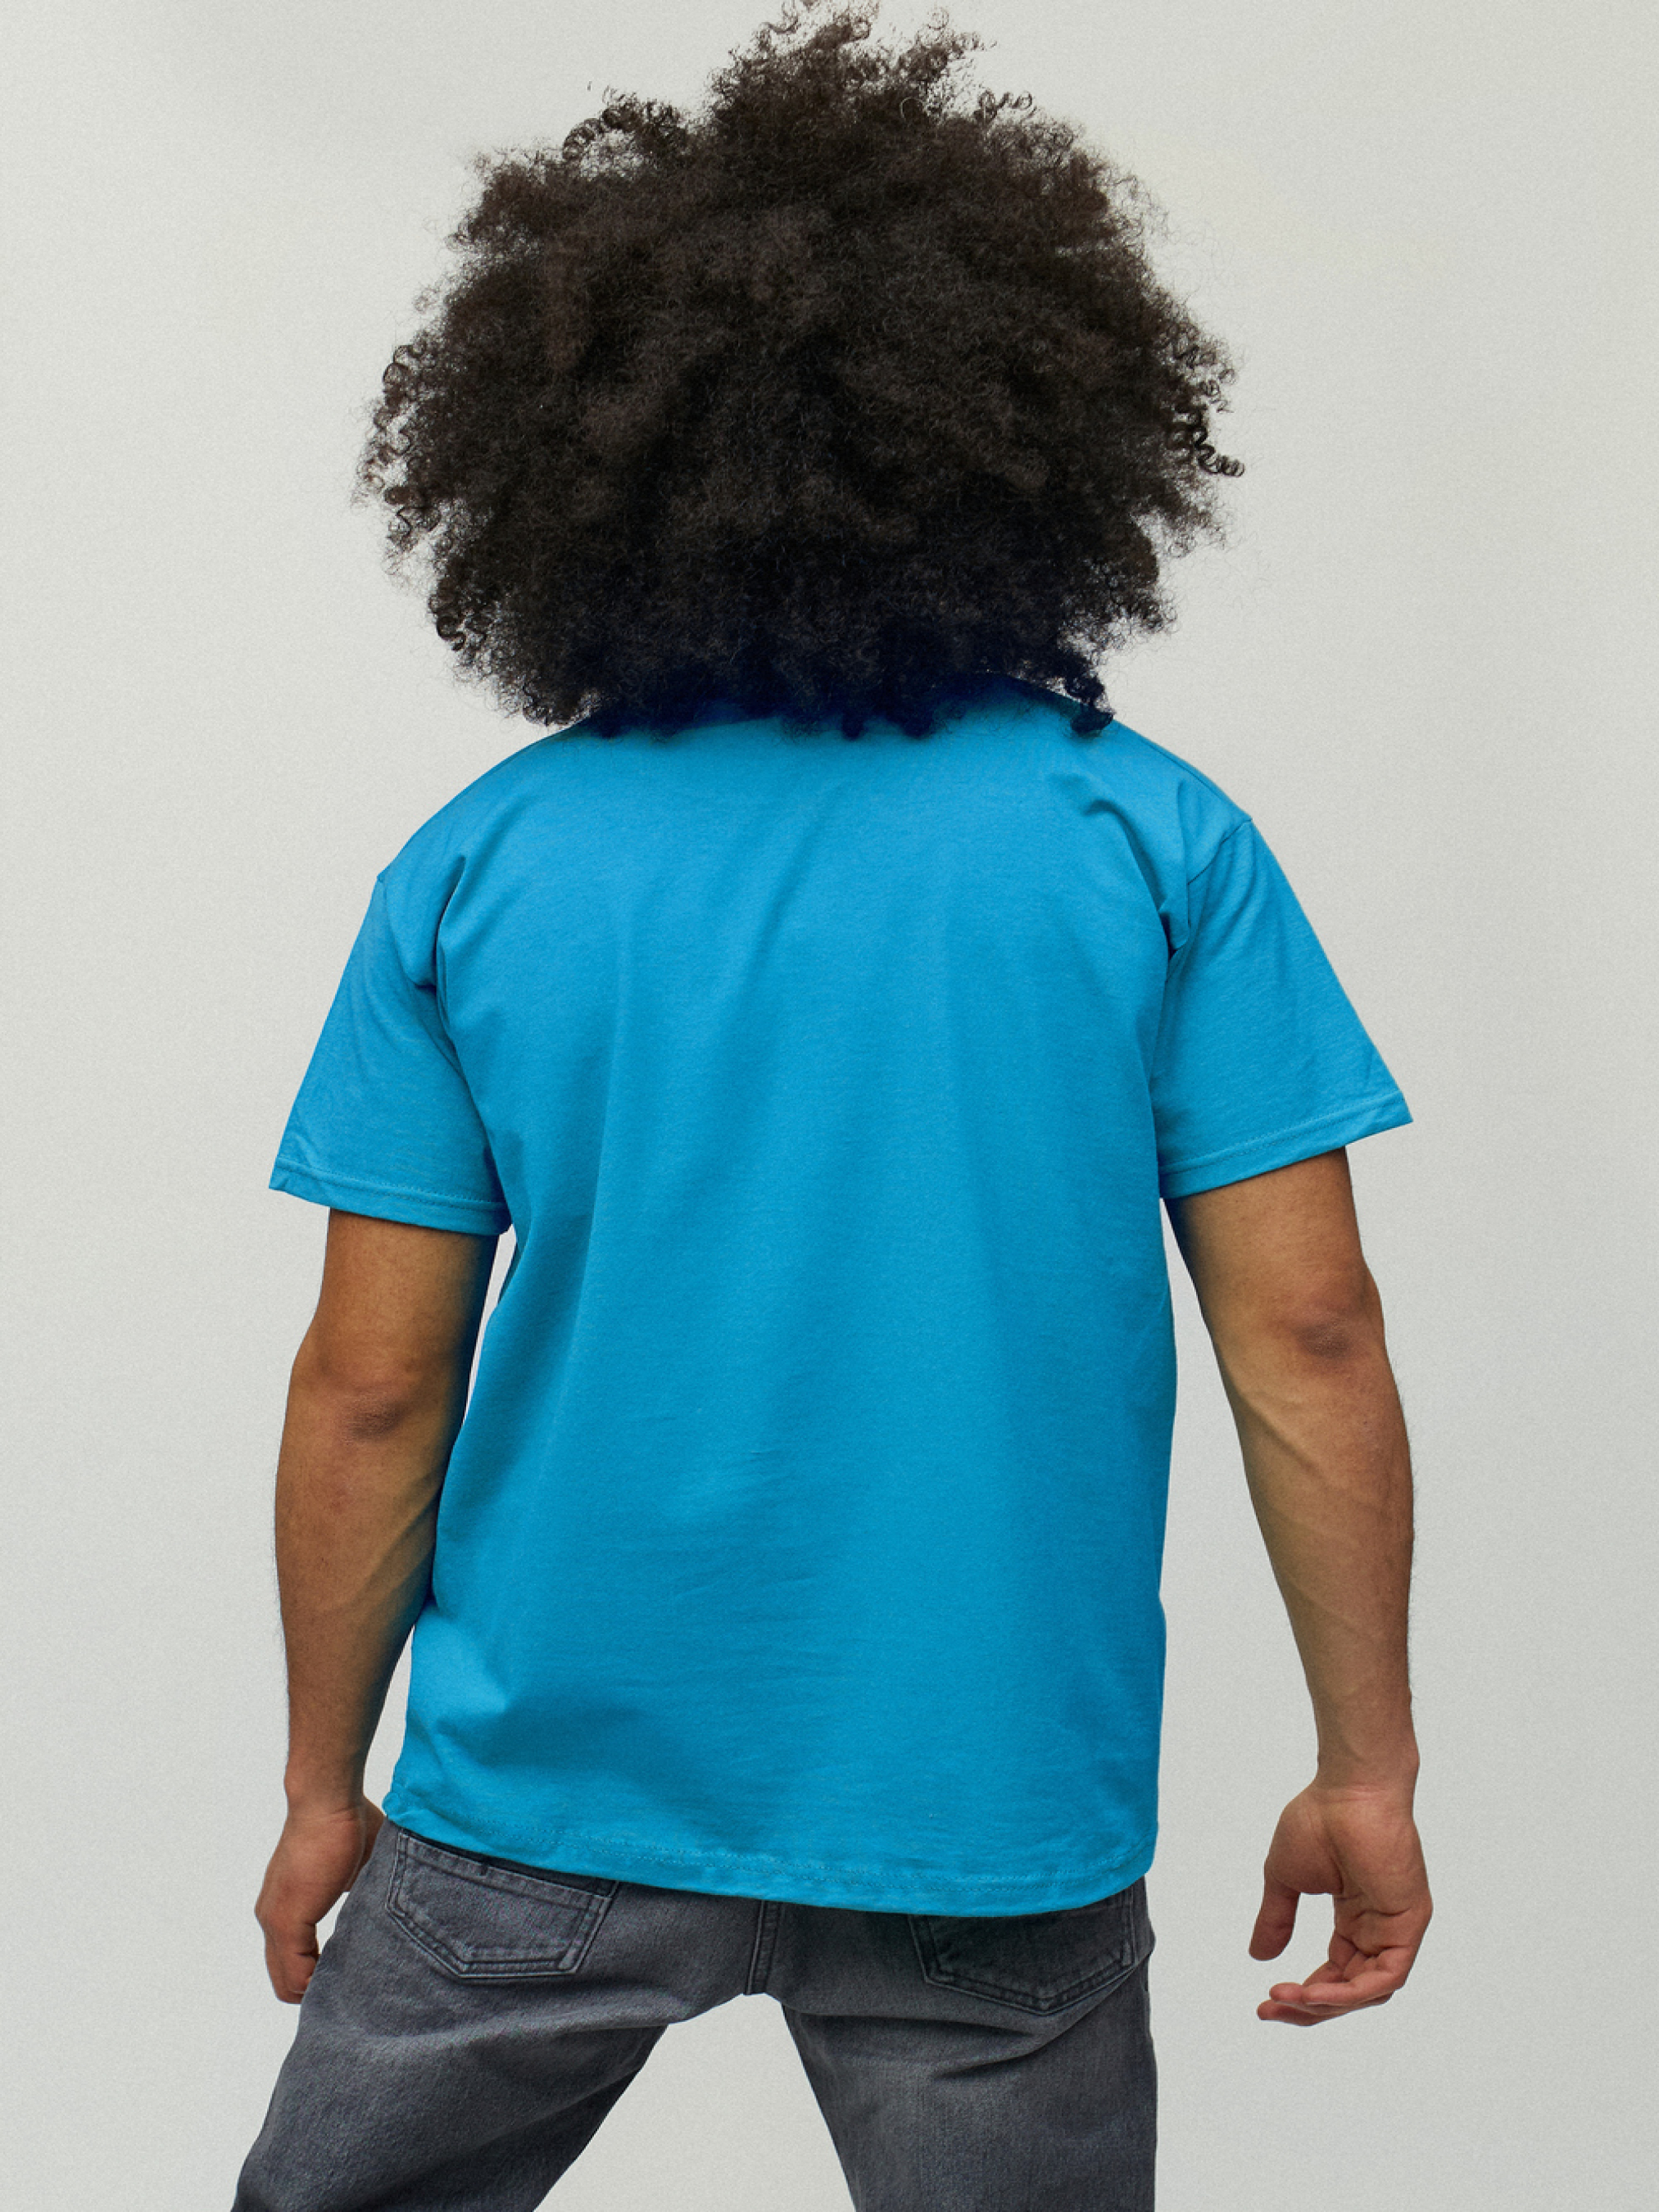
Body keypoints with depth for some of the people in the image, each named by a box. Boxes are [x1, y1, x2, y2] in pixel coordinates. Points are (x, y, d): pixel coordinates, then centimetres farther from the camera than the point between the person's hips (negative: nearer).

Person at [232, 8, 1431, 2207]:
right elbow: (1305, 1339, -8)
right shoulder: (1154, 843, -6)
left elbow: (373, 1390, -3)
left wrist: (326, 1788, 9)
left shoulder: (477, 868, -4)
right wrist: (1368, 1769, 3)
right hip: (989, 1820, 0)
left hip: (551, 1792, 1)